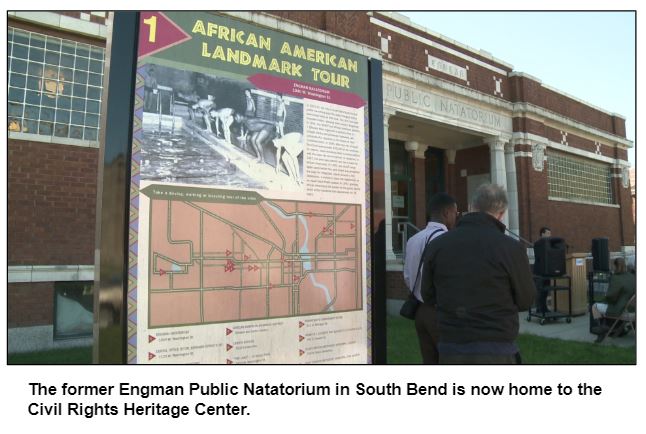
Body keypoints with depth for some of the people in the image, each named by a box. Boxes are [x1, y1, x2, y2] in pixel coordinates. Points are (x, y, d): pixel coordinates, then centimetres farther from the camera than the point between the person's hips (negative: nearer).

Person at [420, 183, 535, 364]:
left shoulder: (437, 245, -3)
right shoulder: (510, 247, -13)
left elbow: (428, 296, 6)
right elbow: (525, 301, -1)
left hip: (450, 350, 3)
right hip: (496, 352, -3)